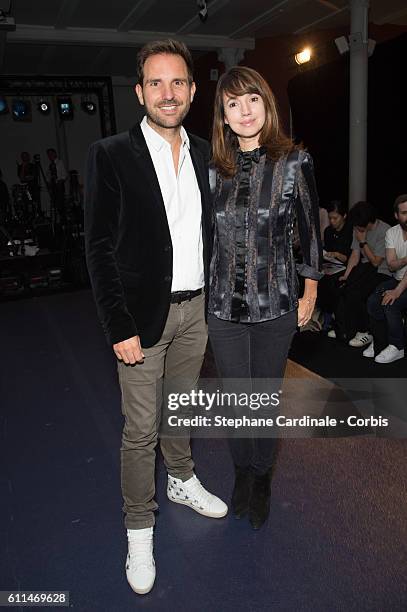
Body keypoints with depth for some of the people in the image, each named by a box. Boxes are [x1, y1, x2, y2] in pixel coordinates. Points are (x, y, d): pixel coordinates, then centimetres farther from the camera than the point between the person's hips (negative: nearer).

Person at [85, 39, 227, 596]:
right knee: (140, 430, 6)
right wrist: (119, 328, -15)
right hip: (145, 314, -4)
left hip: (196, 308, 5)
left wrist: (214, 299, 7)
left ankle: (182, 481, 47)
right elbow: (99, 248, -11)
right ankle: (139, 528, 27)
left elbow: (207, 230, 12)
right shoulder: (111, 155, -9)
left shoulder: (204, 153, 6)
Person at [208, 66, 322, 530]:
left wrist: (310, 292, 5)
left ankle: (262, 477, 36)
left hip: (275, 303, -2)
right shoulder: (215, 166, 1)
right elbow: (207, 233, 10)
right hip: (223, 304, 2)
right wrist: (201, 292, 10)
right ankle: (242, 470, 38)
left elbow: (309, 230, 2)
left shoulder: (294, 162, -5)